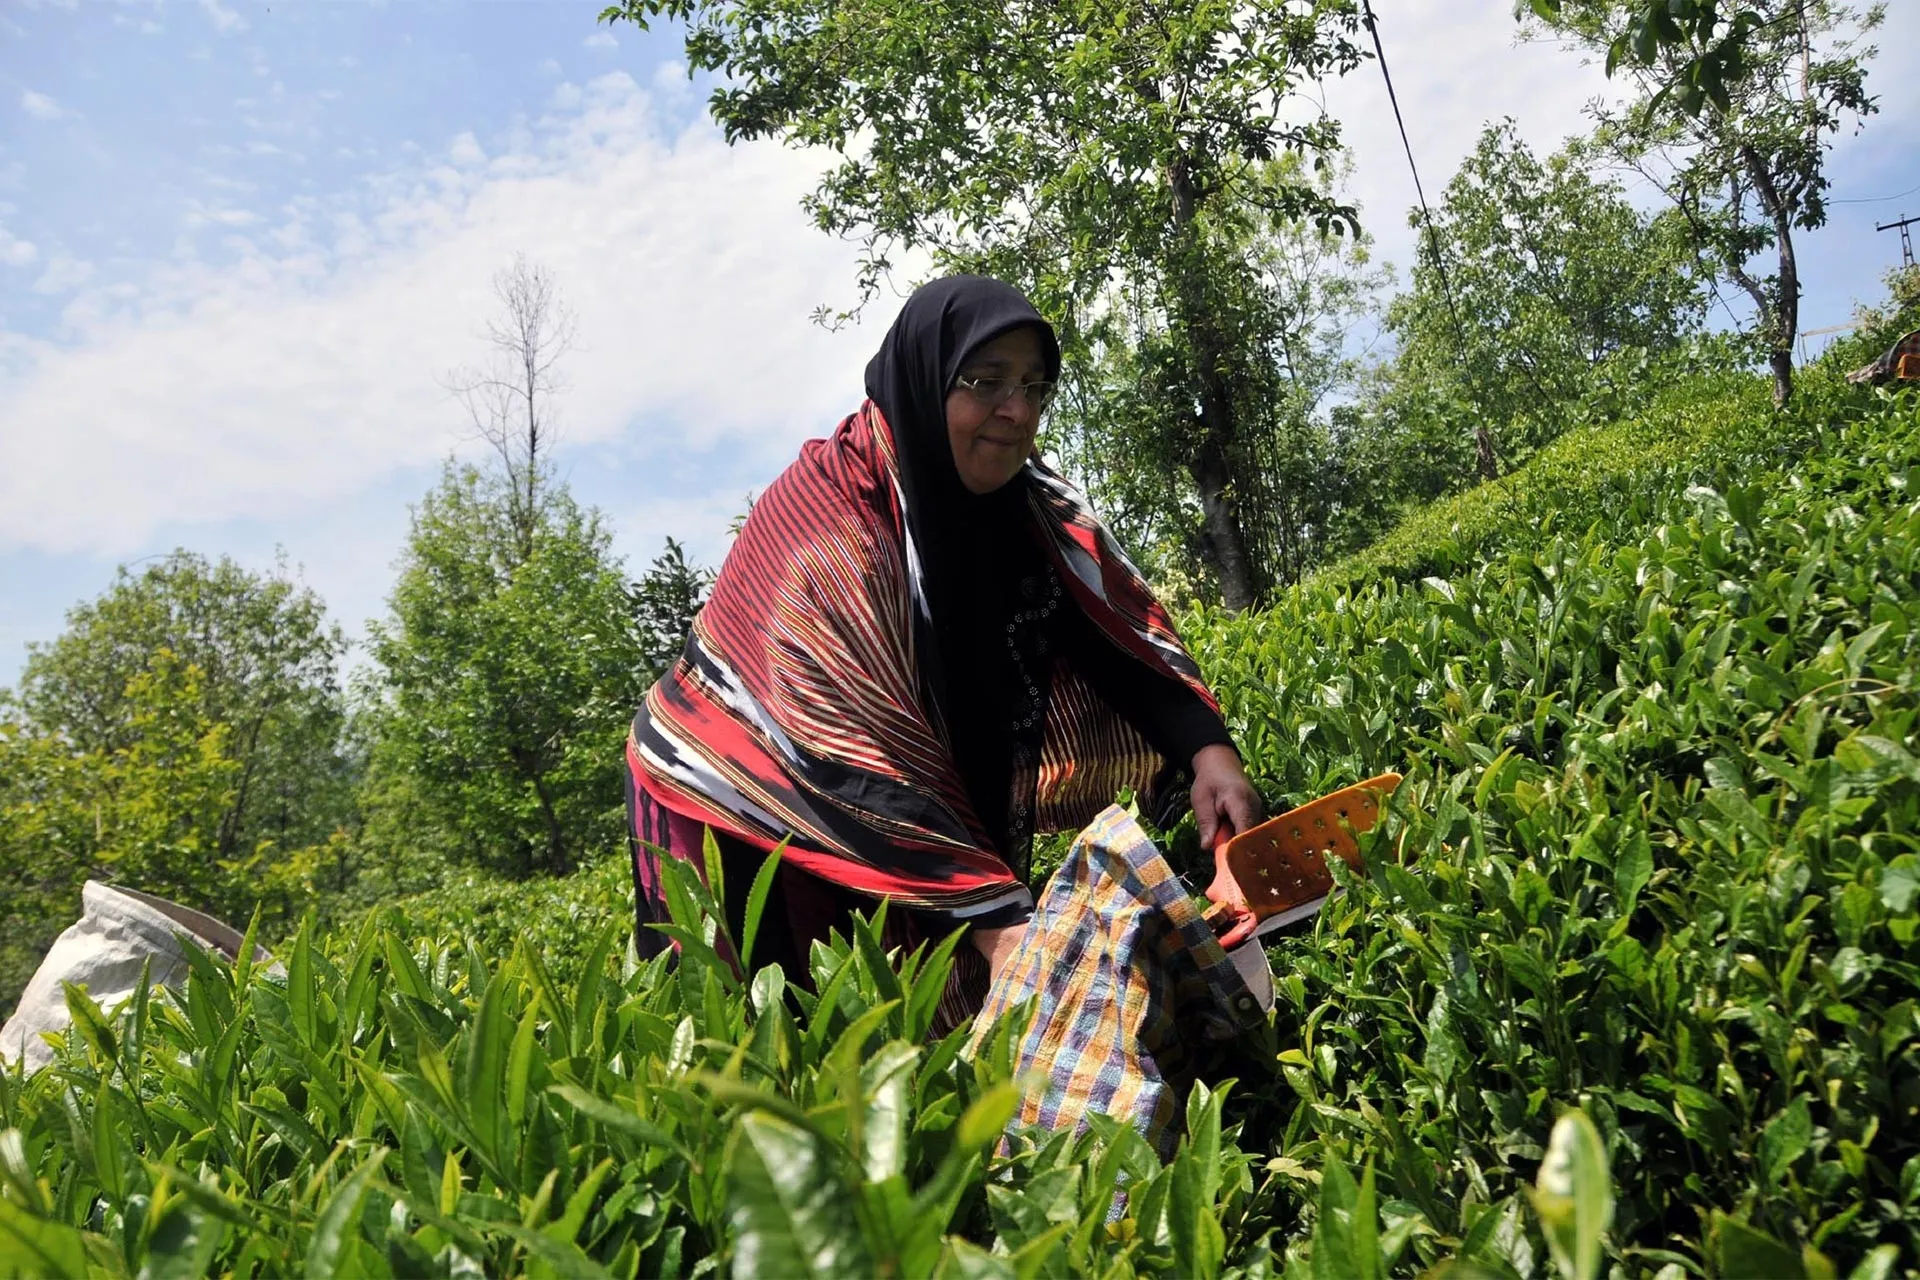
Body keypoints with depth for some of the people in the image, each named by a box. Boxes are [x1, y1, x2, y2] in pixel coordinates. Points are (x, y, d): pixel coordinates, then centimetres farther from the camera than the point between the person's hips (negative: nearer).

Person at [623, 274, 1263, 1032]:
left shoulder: (1026, 503, -7)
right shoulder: (826, 522, -27)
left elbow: (1119, 622, -9)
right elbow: (859, 750, -34)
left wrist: (1205, 747, -27)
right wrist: (994, 917, -39)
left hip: (941, 802, 6)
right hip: (746, 821, -5)